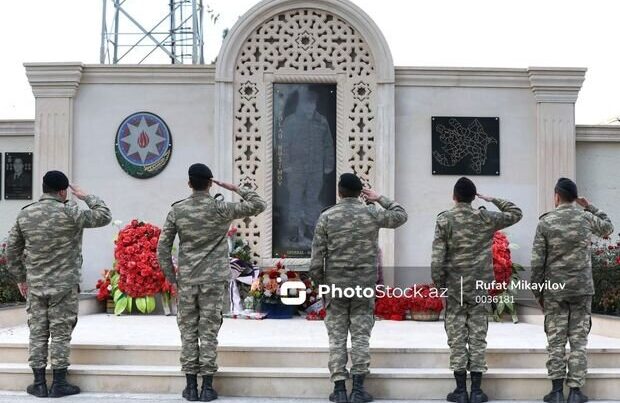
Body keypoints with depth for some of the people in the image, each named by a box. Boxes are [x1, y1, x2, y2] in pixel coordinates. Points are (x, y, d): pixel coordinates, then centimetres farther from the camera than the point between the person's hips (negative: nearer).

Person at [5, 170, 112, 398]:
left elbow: (12, 249, 9)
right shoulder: (69, 212, -11)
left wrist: (20, 278, 18)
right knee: (60, 333, 2)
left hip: (35, 286, 4)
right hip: (64, 285, -4)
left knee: (37, 333, 9)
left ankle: (39, 383, 14)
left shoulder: (24, 214, 4)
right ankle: (59, 383, 7)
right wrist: (87, 197, 9)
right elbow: (104, 217, -4)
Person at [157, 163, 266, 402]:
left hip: (186, 280, 2)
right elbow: (258, 205, -1)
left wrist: (171, 277, 9)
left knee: (188, 331, 8)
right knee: (208, 331, 3)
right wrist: (235, 189, 6)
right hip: (213, 280, -2)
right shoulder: (220, 209, -6)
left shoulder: (177, 210, 1)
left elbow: (163, 247, 1)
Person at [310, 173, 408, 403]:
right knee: (360, 336, 5)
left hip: (335, 285, 0)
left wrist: (319, 283, 8)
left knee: (337, 338, 5)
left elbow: (317, 257, -3)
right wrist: (380, 199, 22)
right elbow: (401, 215, 16)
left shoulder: (327, 217, -2)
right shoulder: (372, 214, -1)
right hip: (364, 285, 0)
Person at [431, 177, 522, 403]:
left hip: (454, 287, -1)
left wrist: (439, 286, -1)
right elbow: (516, 213, 15)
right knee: (478, 335, 5)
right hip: (479, 286, 1)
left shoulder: (444, 220, -5)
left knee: (456, 336, 4)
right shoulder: (486, 218, -1)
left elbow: (437, 259, -9)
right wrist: (494, 200, 17)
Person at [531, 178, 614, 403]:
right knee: (578, 340, 5)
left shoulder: (546, 222, -5)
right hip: (582, 289, 1)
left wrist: (538, 292, 4)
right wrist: (590, 207, 24)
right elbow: (608, 228, 23)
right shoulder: (586, 218, -1)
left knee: (556, 341, 5)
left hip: (554, 290, -1)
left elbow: (537, 262, -5)